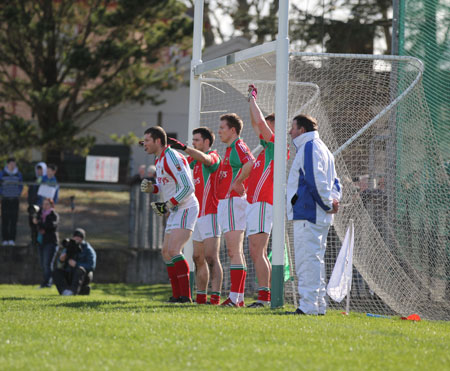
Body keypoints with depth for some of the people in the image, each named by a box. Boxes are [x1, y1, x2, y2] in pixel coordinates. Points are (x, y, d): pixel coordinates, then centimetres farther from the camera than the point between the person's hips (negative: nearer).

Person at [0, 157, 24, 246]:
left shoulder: (18, 174, 6)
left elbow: (21, 186, 15)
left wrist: (18, 194, 4)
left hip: (15, 199, 1)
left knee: (14, 220, -2)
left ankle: (12, 239, 1)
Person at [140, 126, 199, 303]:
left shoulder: (172, 158, -18)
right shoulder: (160, 160, 14)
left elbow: (188, 187, -23)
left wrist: (168, 204, -22)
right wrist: (150, 187, 3)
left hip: (186, 209, -11)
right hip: (175, 211, 11)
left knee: (174, 250, -20)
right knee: (166, 252, 11)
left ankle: (185, 296, -21)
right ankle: (177, 295, 14)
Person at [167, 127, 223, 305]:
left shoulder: (213, 156, -7)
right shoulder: (195, 159, 19)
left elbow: (205, 159, -29)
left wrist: (183, 147, -37)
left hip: (210, 214, -9)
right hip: (197, 215, 9)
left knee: (211, 257, -14)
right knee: (198, 258, 9)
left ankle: (215, 296, -18)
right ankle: (201, 296, 13)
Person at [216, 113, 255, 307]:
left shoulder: (239, 146, -11)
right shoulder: (230, 149, 20)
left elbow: (251, 163, -29)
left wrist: (237, 182, -21)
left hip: (233, 202, -11)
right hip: (226, 202, 11)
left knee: (234, 251, -12)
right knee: (236, 252, 10)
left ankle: (234, 297, -14)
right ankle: (239, 297, 12)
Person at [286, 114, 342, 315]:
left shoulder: (309, 148, -11)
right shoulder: (322, 148, 22)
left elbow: (316, 179, -20)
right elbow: (334, 181, 23)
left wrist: (327, 203, -13)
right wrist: (333, 199, 8)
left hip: (307, 215, -10)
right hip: (319, 216, 10)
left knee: (307, 258, -11)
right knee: (314, 259, 14)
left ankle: (308, 305, -13)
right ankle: (318, 304, 17)